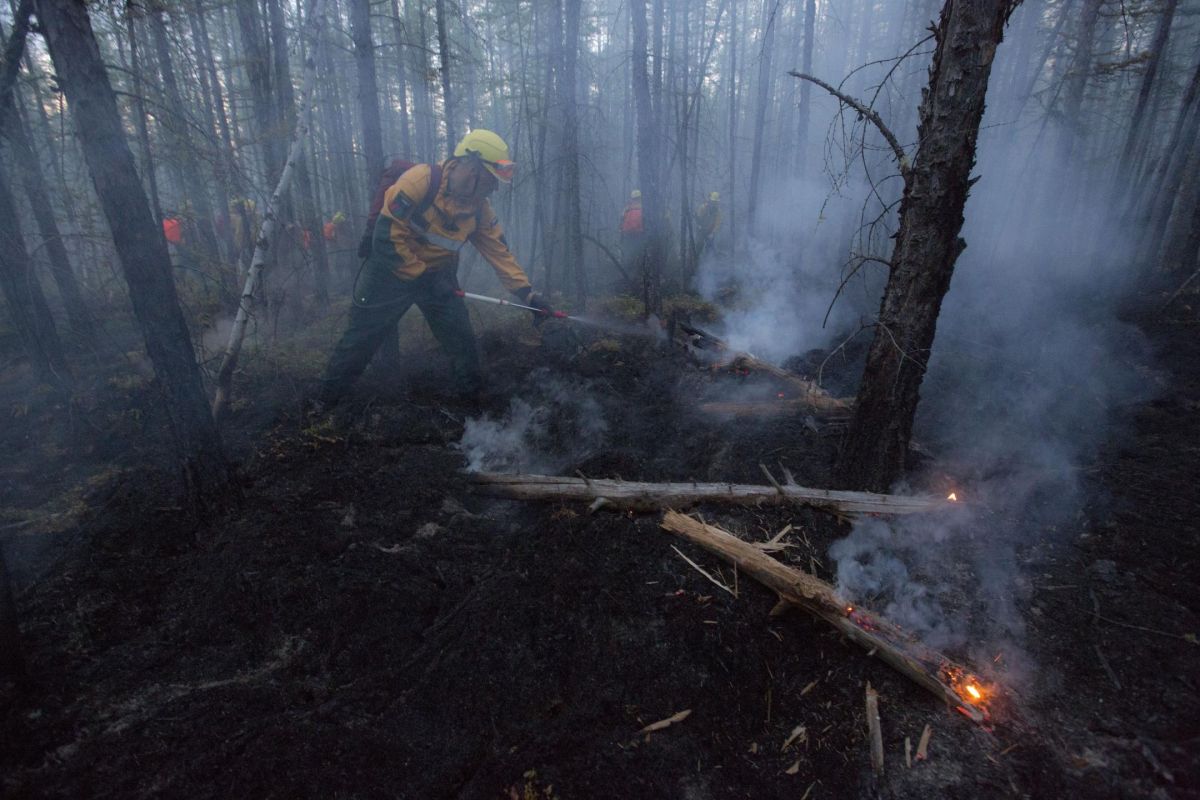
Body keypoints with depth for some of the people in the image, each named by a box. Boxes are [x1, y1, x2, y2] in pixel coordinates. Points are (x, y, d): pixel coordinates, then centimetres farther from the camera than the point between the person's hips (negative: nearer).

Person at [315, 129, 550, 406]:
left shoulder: (480, 208, -6)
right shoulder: (421, 179, -25)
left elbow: (500, 252, -5)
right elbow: (387, 235, -25)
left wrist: (528, 293, -14)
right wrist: (421, 274, -20)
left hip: (438, 275, 5)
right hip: (392, 270, -4)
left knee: (462, 339, -2)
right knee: (361, 336, 3)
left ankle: (474, 394, 15)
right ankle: (327, 397, 20)